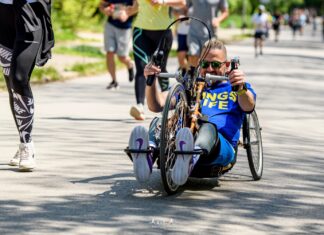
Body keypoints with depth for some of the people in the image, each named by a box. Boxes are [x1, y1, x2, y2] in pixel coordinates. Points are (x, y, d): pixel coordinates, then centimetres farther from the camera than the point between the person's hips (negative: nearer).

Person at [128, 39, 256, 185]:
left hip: (221, 148, -3)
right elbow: (156, 105, 19)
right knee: (159, 122, -28)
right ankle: (147, 157, -61)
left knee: (209, 127, -38)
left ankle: (190, 161, -71)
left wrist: (242, 88, -24)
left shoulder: (234, 87, 25)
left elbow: (248, 107, 0)